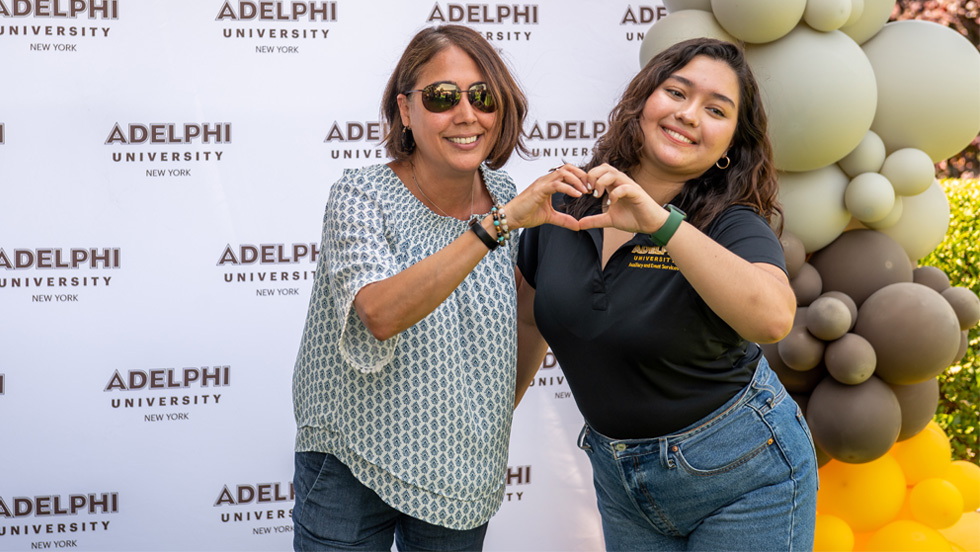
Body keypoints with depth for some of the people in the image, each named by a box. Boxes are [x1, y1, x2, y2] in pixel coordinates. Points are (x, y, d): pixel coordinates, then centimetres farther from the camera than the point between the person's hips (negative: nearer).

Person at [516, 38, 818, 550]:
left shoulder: (732, 225, -16)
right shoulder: (566, 206, -4)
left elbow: (772, 319, -38)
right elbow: (527, 324, 12)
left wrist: (661, 222, -42)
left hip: (742, 476, -4)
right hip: (619, 475, 4)